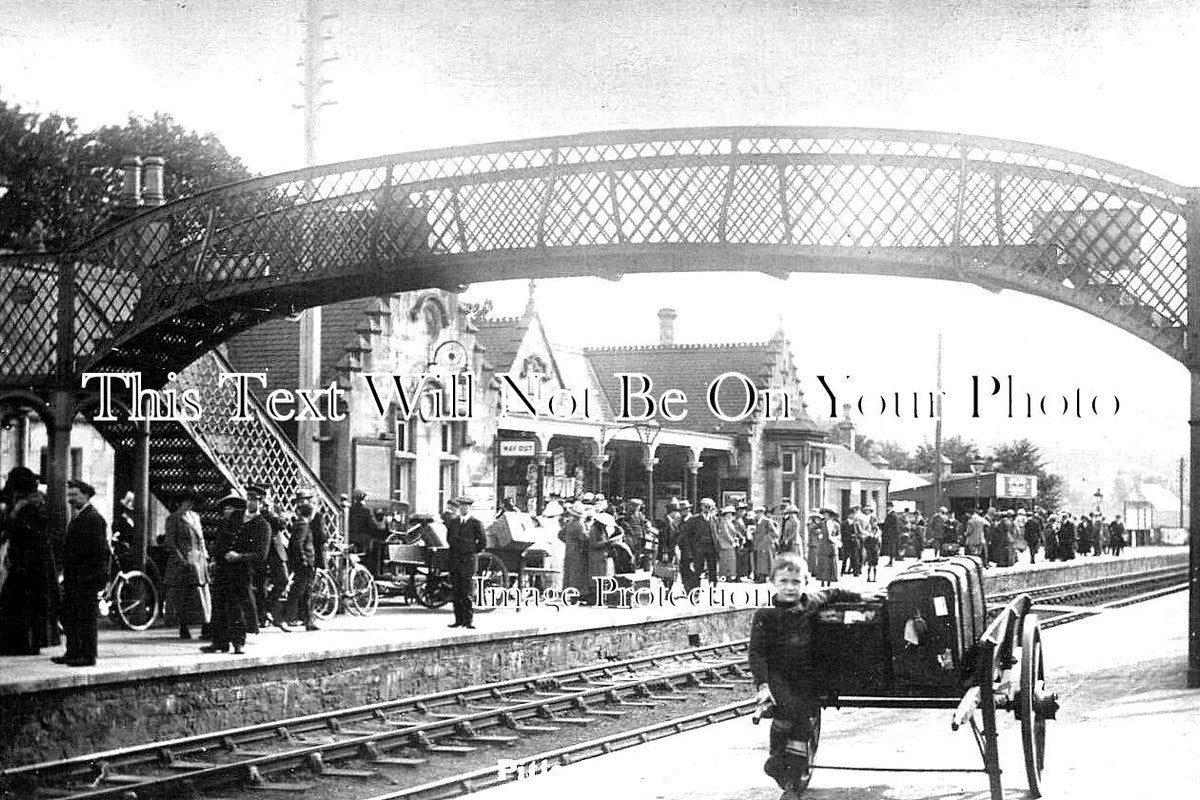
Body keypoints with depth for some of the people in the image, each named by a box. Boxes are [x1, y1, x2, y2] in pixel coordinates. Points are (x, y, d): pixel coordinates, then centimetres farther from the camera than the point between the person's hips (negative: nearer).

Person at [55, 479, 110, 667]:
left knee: (87, 616, -6)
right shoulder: (77, 517, 19)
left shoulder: (93, 518, -13)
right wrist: (66, 573, 17)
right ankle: (73, 653, 19)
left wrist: (98, 576, -21)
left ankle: (88, 656, -2)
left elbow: (100, 549, -18)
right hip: (73, 577, 10)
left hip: (86, 577, -10)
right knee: (68, 615, 12)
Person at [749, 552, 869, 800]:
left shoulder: (813, 603, 2)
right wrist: (762, 685, -17)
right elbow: (756, 652, -8)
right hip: (776, 674, -3)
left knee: (804, 723, -6)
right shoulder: (764, 615, -7)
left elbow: (834, 594, 23)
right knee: (788, 707, -30)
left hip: (804, 677, 3)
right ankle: (776, 758, -7)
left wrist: (862, 597, 22)